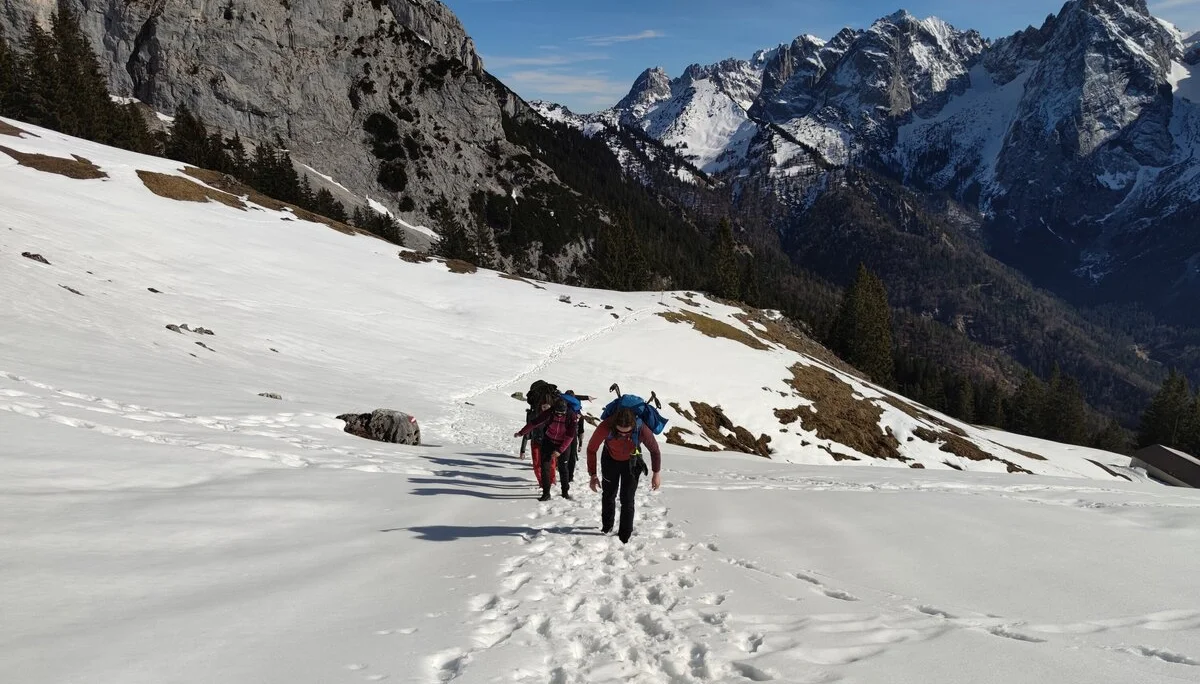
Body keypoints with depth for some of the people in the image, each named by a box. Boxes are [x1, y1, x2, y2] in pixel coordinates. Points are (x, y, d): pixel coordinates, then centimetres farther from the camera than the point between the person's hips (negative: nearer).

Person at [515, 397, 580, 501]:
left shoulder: (572, 416, -22)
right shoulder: (549, 413, -20)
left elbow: (570, 436, -19)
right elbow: (534, 423, -9)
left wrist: (560, 450, -22)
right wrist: (521, 433, -1)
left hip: (564, 445, -1)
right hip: (548, 442, 1)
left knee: (563, 469, 6)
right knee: (545, 467, -5)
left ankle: (565, 492, 24)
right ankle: (546, 493, 3)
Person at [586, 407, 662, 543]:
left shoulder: (642, 430, -38)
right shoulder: (605, 427, -39)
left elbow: (654, 450, -17)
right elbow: (592, 449, -22)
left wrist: (656, 473, -7)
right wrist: (593, 475, -19)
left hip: (631, 462, -1)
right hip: (610, 459, 1)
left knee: (627, 499, -5)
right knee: (608, 495, 17)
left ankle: (625, 537, 7)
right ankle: (606, 527, 40)